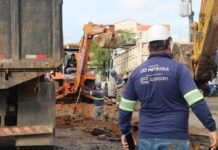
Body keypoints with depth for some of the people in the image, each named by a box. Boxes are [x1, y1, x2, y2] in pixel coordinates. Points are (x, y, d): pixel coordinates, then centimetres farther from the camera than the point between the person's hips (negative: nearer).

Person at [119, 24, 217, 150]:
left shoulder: (137, 73, 5)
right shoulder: (178, 68, -8)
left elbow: (125, 108, 9)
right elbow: (196, 101, -17)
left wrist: (125, 132, 21)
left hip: (147, 138, 4)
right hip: (174, 139, -4)